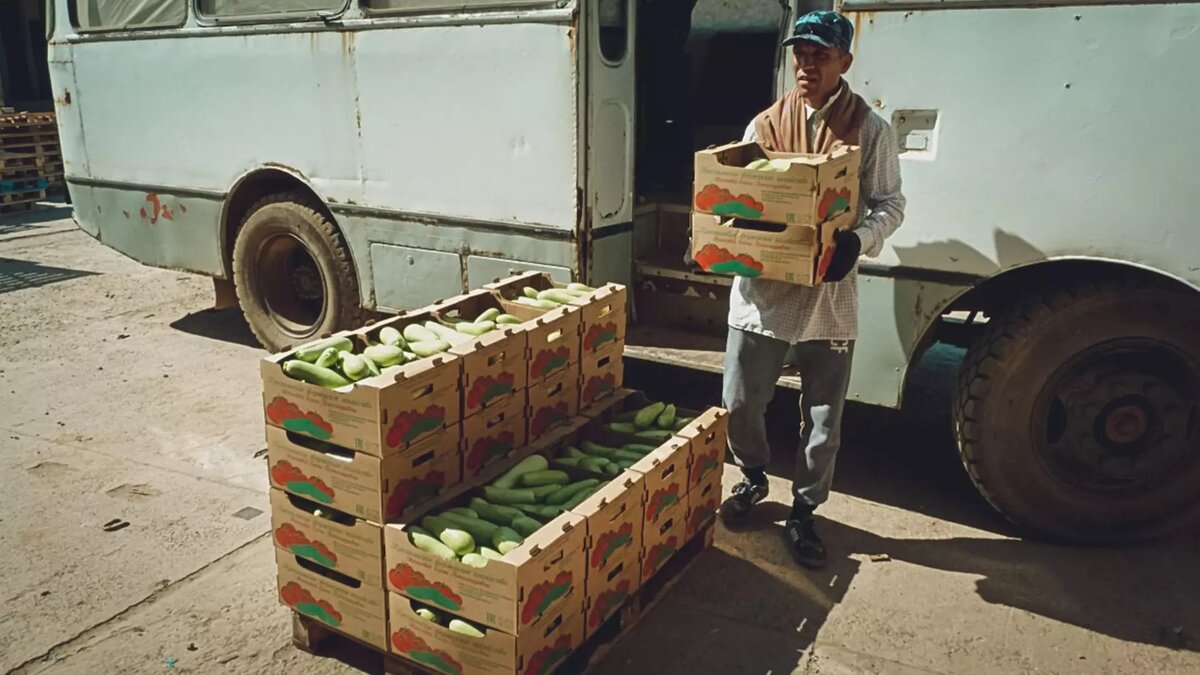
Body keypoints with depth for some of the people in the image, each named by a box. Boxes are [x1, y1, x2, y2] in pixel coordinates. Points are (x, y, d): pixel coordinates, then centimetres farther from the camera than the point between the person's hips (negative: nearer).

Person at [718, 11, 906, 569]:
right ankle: (753, 476, 38)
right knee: (738, 404, 7)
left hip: (829, 296, -1)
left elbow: (890, 204, 2)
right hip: (762, 290, 2)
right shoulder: (765, 125, 6)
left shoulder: (870, 131, 0)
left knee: (823, 420, 8)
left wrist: (858, 239, -19)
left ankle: (803, 512, 29)